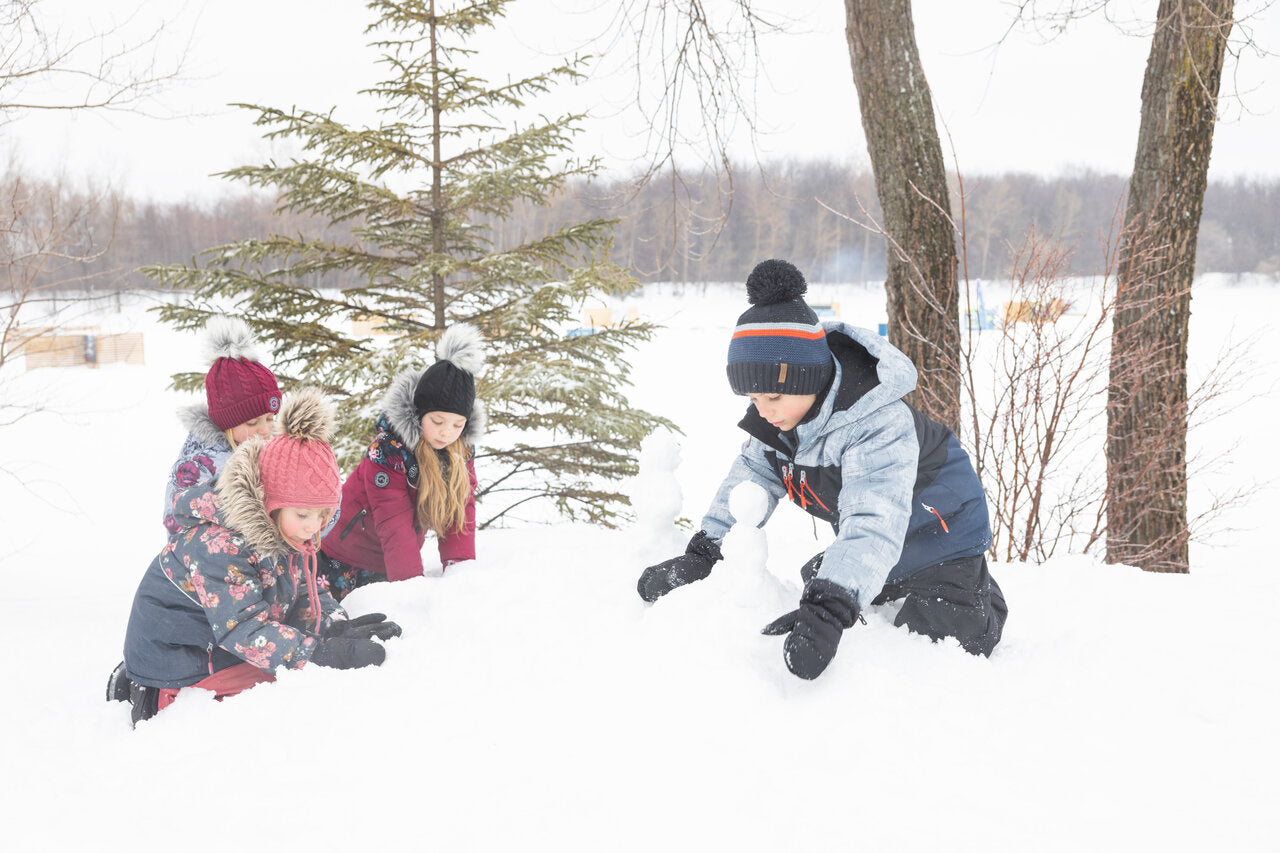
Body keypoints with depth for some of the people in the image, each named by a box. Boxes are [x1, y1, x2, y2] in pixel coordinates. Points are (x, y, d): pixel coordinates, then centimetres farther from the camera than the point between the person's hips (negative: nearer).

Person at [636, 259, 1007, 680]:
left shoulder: (879, 425, -42)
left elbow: (874, 525, -52)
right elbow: (752, 475, -8)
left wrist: (827, 611, -65)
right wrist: (701, 554, -19)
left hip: (939, 521, -7)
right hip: (859, 526, 8)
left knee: (937, 630, -10)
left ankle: (978, 596, 22)